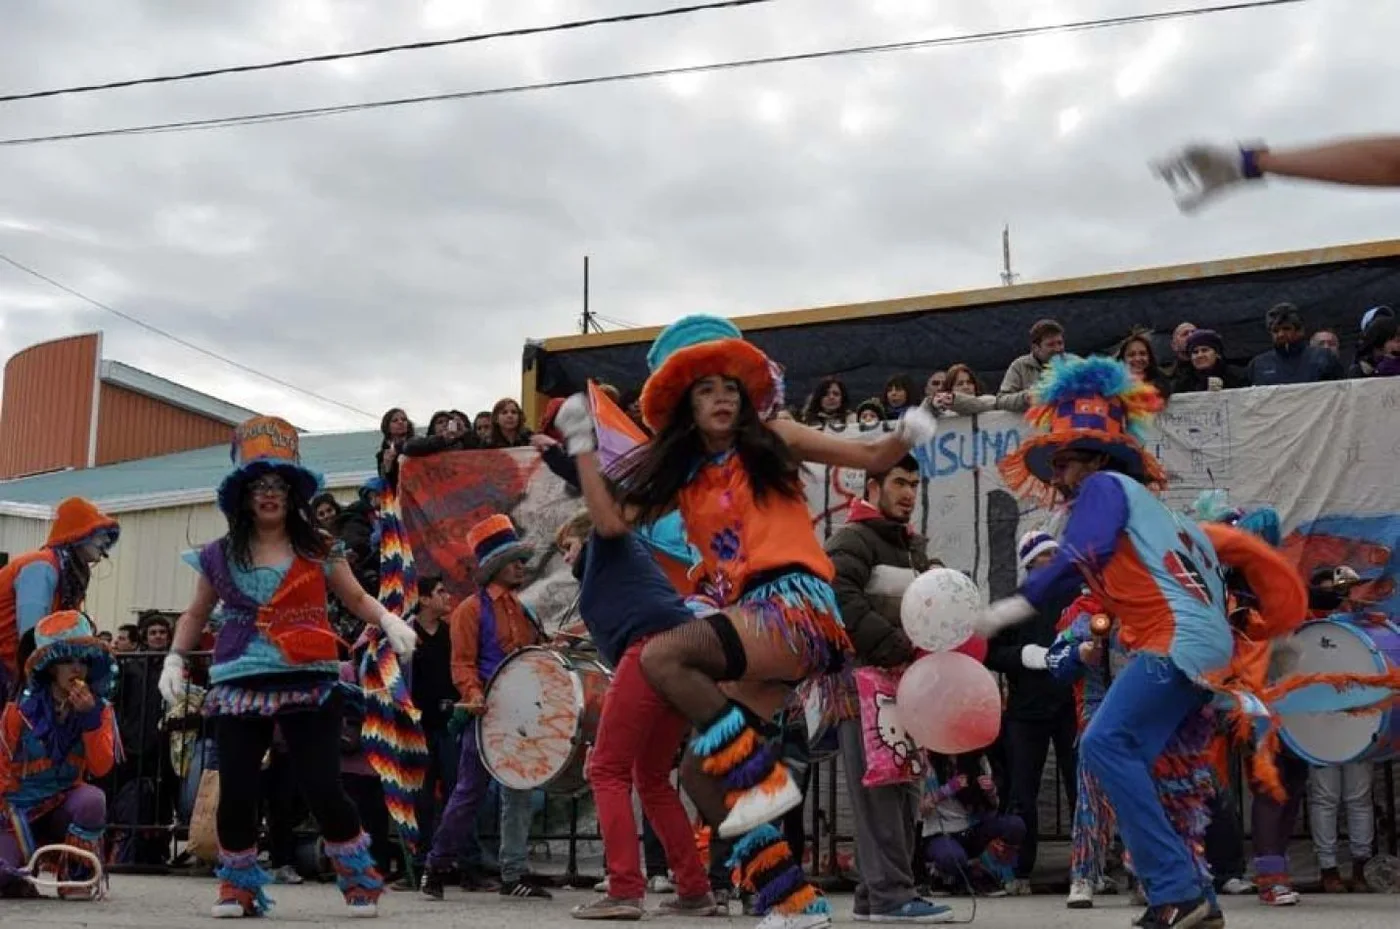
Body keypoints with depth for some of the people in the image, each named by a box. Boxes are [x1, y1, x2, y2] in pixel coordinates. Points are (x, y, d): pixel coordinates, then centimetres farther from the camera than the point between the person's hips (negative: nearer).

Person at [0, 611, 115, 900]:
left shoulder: (100, 710, -3)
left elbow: (101, 767, -14)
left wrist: (90, 718, -23)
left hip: (65, 805, 1)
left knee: (92, 800, -36)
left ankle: (77, 878, -12)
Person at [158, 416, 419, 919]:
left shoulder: (318, 550, 5)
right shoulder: (221, 556, 9)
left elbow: (357, 598, 11)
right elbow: (196, 615, 20)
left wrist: (389, 620, -8)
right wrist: (175, 657, 6)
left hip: (308, 683, -2)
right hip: (240, 685, 2)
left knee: (322, 788, -6)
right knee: (236, 791, 1)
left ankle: (360, 881, 15)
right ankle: (239, 886, 22)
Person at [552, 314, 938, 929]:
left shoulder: (771, 439, 9)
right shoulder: (681, 474, 19)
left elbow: (873, 460, 9)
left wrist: (905, 437, -12)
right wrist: (582, 447, 10)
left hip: (796, 606, -6)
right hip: (750, 623, 6)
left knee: (662, 657, -26)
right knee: (700, 772, 1)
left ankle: (765, 780, -17)